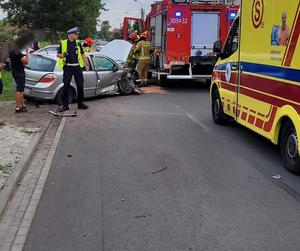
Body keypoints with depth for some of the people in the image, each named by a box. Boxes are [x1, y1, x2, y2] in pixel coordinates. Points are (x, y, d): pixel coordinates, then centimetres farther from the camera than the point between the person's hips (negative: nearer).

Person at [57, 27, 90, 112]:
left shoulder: (78, 43, 8)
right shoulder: (63, 43, 1)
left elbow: (83, 54, 15)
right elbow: (58, 54, 5)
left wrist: (87, 64, 9)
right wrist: (63, 55, -16)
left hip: (77, 67, 3)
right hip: (67, 67, -2)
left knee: (80, 85, 5)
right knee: (66, 86, -1)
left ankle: (80, 103, 18)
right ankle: (65, 105, 6)